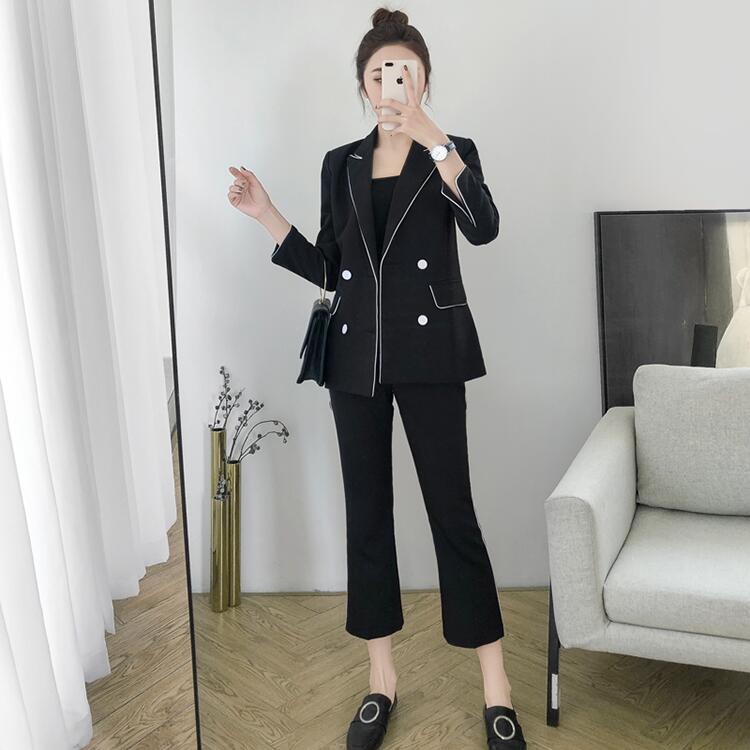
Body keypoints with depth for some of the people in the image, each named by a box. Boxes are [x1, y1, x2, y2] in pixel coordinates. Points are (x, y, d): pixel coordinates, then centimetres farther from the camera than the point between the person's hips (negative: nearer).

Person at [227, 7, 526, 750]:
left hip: (428, 354, -3)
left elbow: (484, 227, -18)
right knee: (366, 514, 7)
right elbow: (327, 269, 12)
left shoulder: (452, 152, 3)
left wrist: (430, 137, -25)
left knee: (452, 512, -2)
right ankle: (381, 677, 22)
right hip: (355, 357, 4)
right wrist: (267, 215, 3)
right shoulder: (340, 164, 12)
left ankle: (496, 687, 11)